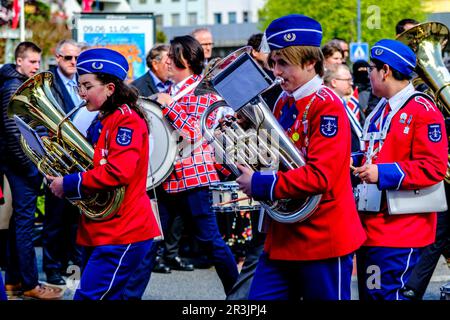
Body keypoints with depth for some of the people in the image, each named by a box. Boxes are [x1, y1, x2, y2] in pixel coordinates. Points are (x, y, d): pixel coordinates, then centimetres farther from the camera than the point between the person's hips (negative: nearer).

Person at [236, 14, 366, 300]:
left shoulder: (327, 106, -14)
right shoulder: (283, 103, 10)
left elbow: (320, 176, -23)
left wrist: (260, 185, -18)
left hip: (323, 240, -8)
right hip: (283, 238, 8)